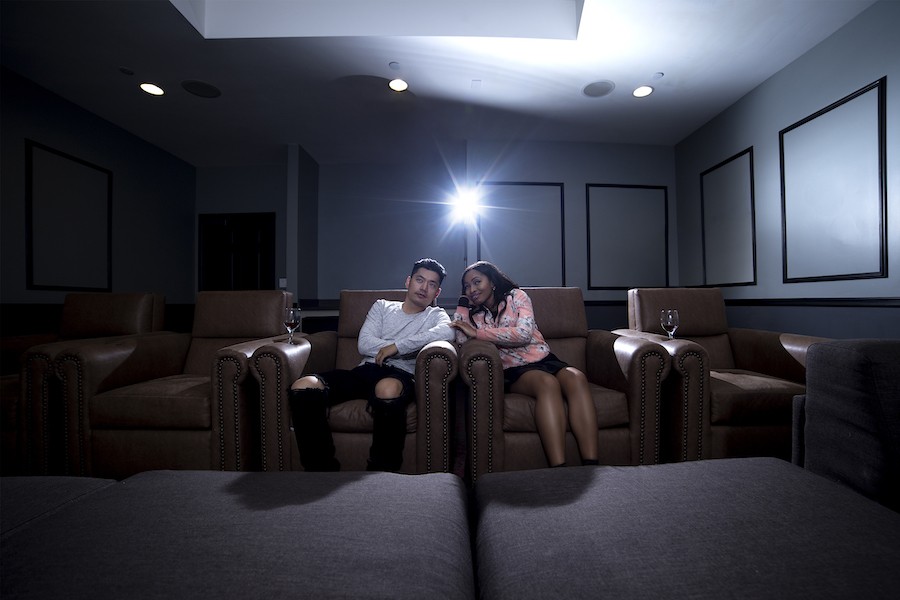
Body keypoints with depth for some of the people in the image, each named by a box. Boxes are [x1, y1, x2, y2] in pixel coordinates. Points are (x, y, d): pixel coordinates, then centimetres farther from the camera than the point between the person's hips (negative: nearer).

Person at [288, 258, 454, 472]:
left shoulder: (436, 315, 16)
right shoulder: (382, 306, 23)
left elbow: (446, 332, -11)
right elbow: (364, 344, 8)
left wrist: (396, 346, -12)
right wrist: (408, 349, -1)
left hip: (401, 374, -3)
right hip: (365, 370, 4)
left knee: (388, 389, -41)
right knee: (302, 387, -22)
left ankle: (381, 474, -20)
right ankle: (323, 470, -10)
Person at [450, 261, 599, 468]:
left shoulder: (516, 296, 7)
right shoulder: (474, 314, 15)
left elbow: (523, 334, -12)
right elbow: (461, 340, -6)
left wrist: (477, 332, -12)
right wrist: (464, 303, 3)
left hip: (543, 359, 1)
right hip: (513, 370, -1)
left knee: (576, 378, -31)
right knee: (547, 382, -34)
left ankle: (591, 464, -35)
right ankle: (559, 469, -40)